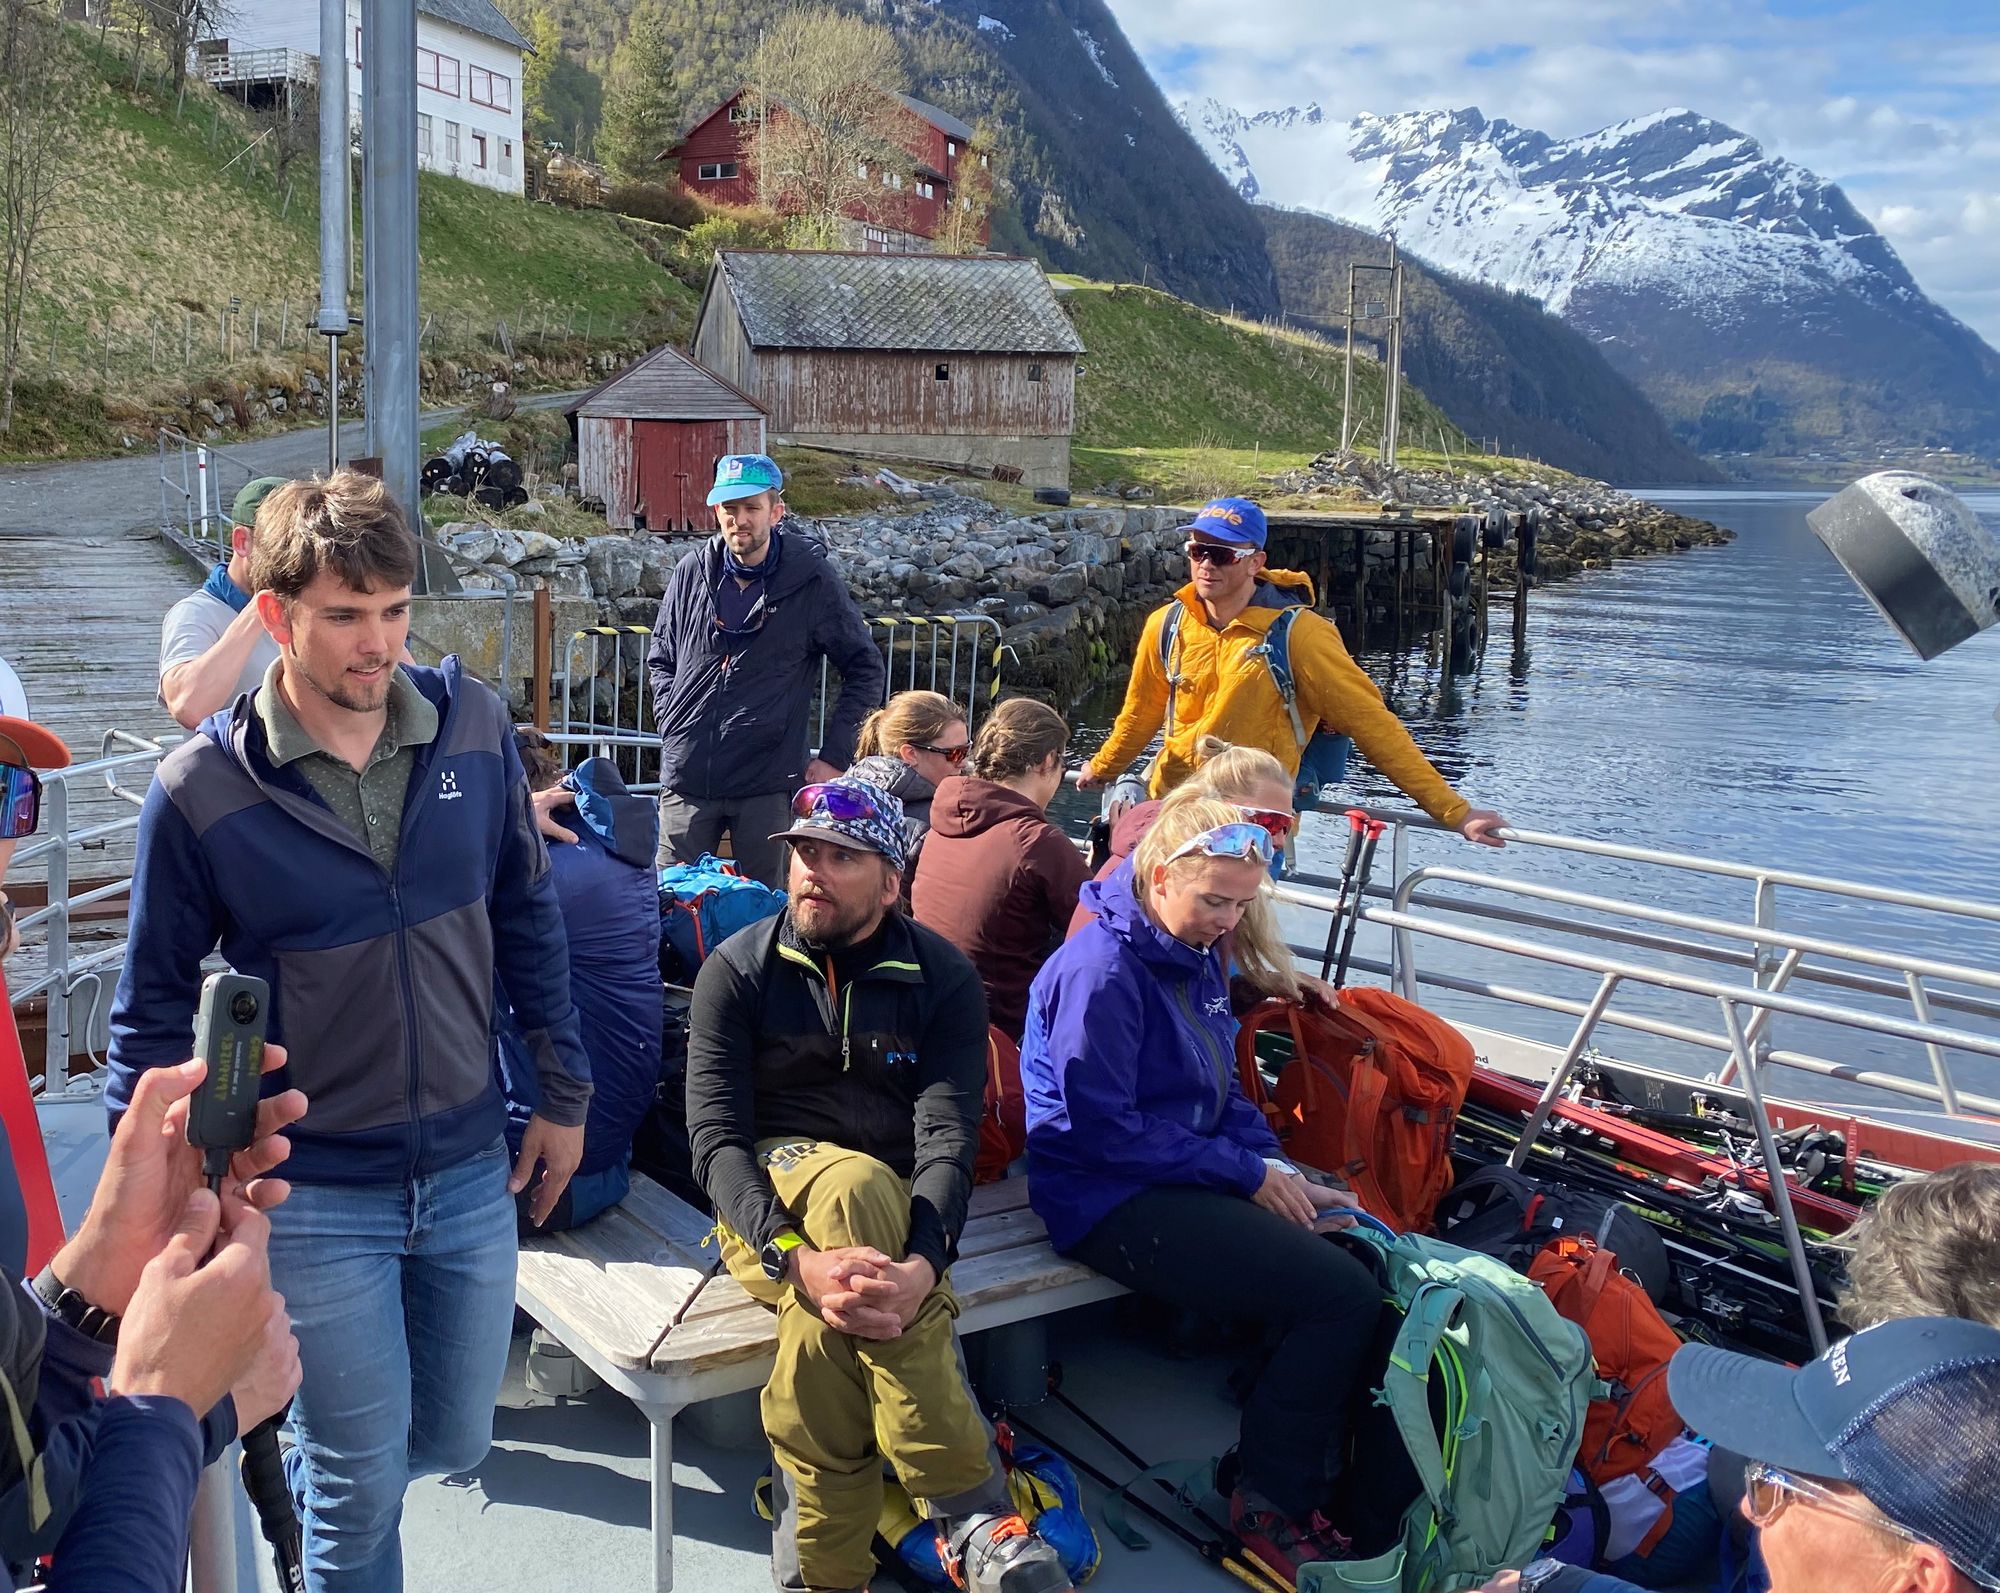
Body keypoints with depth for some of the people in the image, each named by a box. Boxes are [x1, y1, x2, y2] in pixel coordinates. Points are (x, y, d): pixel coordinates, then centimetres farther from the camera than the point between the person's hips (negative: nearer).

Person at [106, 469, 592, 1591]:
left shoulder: (473, 724, -6)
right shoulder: (201, 790, -14)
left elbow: (528, 916, 5)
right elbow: (156, 1005, -3)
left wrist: (565, 1096, 9)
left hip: (471, 1171, 4)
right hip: (315, 1194, -3)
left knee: (455, 1443, 19)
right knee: (367, 1484, 9)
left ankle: (299, 1476, 50)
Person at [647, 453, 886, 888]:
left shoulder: (813, 582, -4)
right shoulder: (692, 573, 5)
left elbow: (865, 669, 4)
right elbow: (659, 659, 21)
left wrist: (834, 755, -1)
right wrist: (670, 722, 6)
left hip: (768, 784, -3)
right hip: (687, 779, 3)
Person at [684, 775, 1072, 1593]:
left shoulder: (942, 978, -2)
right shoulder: (738, 970, -2)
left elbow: (949, 1138, -14)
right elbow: (715, 1138, -13)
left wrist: (921, 1264, -36)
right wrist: (797, 1257, -32)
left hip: (894, 1210, 1)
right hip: (767, 1205, -1)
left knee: (816, 1328, -35)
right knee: (854, 1185, -37)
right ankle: (969, 1511, -34)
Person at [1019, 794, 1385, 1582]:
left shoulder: (1197, 957, 11)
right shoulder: (1103, 970, -17)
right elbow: (1104, 1132, -21)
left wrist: (1278, 1170, 0)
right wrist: (1248, 1175, -17)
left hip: (1192, 1175, 9)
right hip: (1113, 1202, -9)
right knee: (1344, 1296, -18)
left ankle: (1327, 1471, 6)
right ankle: (1272, 1502, 0)